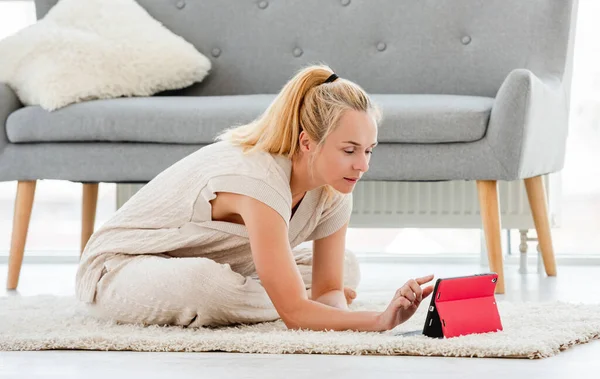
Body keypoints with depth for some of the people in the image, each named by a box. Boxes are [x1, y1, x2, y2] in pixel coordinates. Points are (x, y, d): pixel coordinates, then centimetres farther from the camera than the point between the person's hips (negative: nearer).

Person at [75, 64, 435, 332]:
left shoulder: (334, 192, -12)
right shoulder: (260, 181, -38)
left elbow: (330, 287, -9)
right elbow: (295, 313, -39)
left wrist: (384, 318, -30)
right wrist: (379, 322, -46)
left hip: (211, 266, 8)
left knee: (346, 267, 8)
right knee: (204, 281, -44)